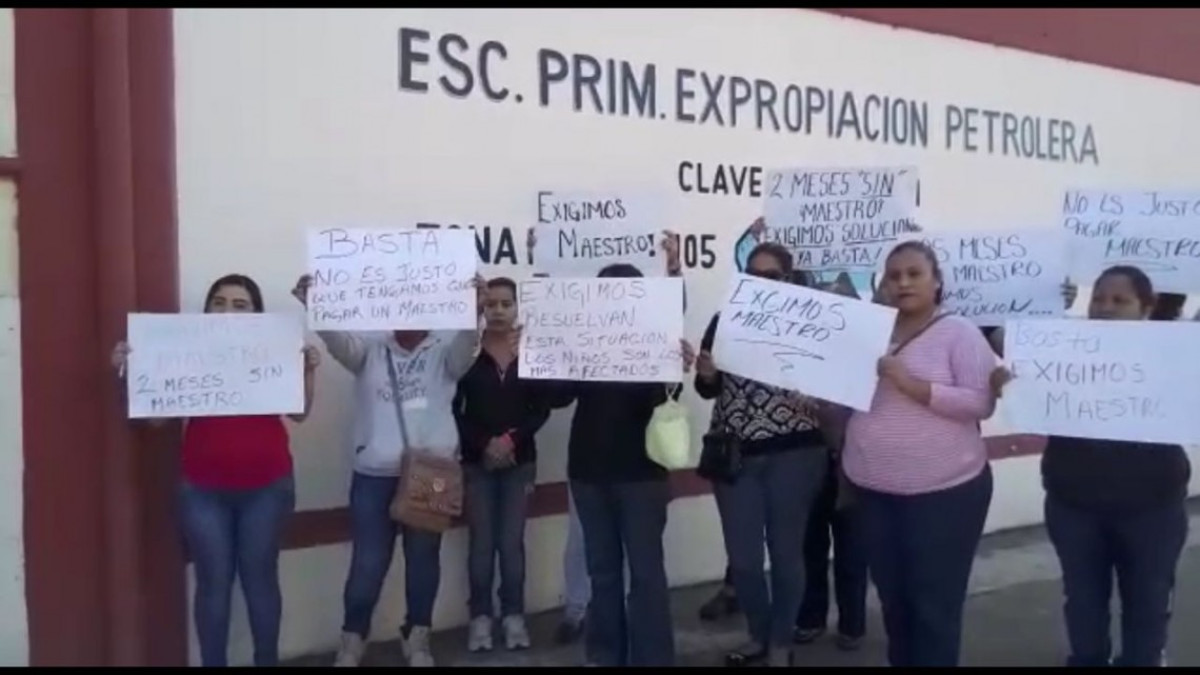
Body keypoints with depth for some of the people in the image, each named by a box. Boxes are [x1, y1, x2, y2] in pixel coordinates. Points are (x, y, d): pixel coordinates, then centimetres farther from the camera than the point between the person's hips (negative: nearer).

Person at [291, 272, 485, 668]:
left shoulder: (446, 352, 3)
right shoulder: (371, 349, 5)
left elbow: (465, 344, -18)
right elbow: (337, 340, -13)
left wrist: (473, 314, -42)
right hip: (375, 474, 0)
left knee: (423, 559, 11)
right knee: (368, 563, 3)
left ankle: (416, 639, 28)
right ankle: (352, 643, 21)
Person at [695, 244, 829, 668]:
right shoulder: (724, 320, 5)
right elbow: (707, 390, 7)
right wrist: (705, 374, -14)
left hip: (794, 453, -2)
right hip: (735, 454, 2)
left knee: (785, 551, 7)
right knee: (742, 556, 6)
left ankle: (781, 644, 24)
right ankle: (758, 636, 30)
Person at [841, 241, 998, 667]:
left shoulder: (959, 332, -6)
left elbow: (982, 403, -15)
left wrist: (912, 384, -22)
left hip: (943, 491, -5)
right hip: (874, 491, 5)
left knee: (934, 605, 3)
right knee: (892, 598, 17)